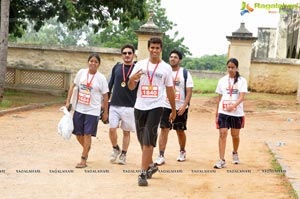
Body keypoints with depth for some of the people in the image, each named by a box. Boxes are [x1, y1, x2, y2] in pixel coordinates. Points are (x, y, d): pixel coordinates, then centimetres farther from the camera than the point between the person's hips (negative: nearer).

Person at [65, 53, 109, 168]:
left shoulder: (101, 78, -6)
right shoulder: (81, 72, 2)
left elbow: (105, 96, -1)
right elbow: (73, 86, 12)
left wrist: (105, 112, 0)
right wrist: (68, 101, 6)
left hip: (92, 110, -4)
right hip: (79, 109, 4)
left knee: (87, 134, -5)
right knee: (78, 133, 10)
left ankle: (83, 160, 3)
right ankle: (87, 148, 38)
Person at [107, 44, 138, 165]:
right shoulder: (116, 68, 9)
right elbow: (110, 85, 13)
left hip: (129, 106, -2)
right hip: (114, 105, 2)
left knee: (126, 132, 5)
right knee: (112, 129, -7)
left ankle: (123, 155, 17)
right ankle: (116, 149, 17)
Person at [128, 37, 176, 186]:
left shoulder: (166, 68, 2)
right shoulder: (140, 64, 5)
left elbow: (170, 90, 9)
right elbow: (131, 87, 5)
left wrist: (173, 110, 11)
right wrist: (132, 79, -18)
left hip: (156, 107, -3)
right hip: (140, 106, 3)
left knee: (148, 140, -13)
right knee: (142, 140, 14)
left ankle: (143, 173, -12)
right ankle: (151, 165, 35)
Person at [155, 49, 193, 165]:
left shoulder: (185, 73, -2)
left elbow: (189, 91, -5)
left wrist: (184, 106, -16)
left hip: (180, 108, -1)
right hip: (166, 106, 1)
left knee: (180, 131, 12)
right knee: (164, 130, -9)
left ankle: (182, 152, 34)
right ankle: (161, 156, -9)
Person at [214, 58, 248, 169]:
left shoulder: (242, 81, -3)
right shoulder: (222, 80, 5)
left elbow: (241, 97, -14)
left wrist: (233, 106, -31)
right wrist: (216, 113, 14)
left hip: (237, 113, -1)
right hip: (223, 112, 1)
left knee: (235, 135, 12)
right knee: (222, 134, -10)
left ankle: (235, 153, 40)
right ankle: (222, 160, -11)